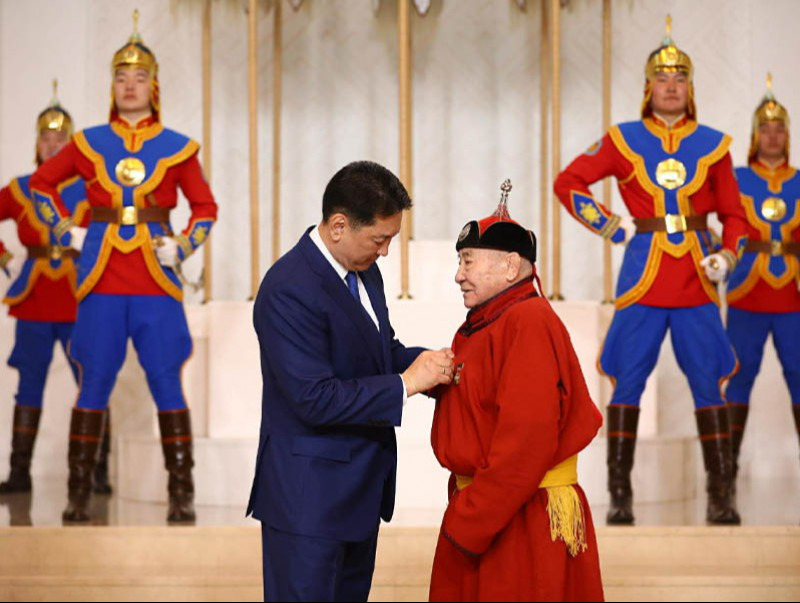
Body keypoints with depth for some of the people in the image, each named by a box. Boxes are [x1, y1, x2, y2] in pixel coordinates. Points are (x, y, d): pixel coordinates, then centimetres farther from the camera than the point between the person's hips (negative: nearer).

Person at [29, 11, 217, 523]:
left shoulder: (177, 148, 6)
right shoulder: (88, 144, 7)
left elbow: (205, 206, 15)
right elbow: (42, 183, 20)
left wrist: (182, 246, -1)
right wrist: (67, 230, 8)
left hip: (157, 282, 0)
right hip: (102, 280, 0)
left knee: (168, 386, -1)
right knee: (94, 385, 2)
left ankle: (182, 494, 5)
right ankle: (79, 494, 9)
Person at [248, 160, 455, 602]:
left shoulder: (364, 271, 6)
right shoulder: (289, 291, -23)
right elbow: (315, 400, -27)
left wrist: (426, 362, -2)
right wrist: (406, 384, -22)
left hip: (359, 483, 9)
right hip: (309, 496, -9)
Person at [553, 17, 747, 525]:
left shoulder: (713, 145, 8)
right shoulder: (624, 140, 3)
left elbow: (734, 215, 14)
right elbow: (569, 183, 7)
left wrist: (726, 255, -3)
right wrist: (611, 226, -1)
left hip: (696, 281, 2)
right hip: (643, 277, -1)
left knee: (710, 384, 2)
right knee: (627, 383, -1)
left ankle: (721, 494, 9)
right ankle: (620, 494, 6)